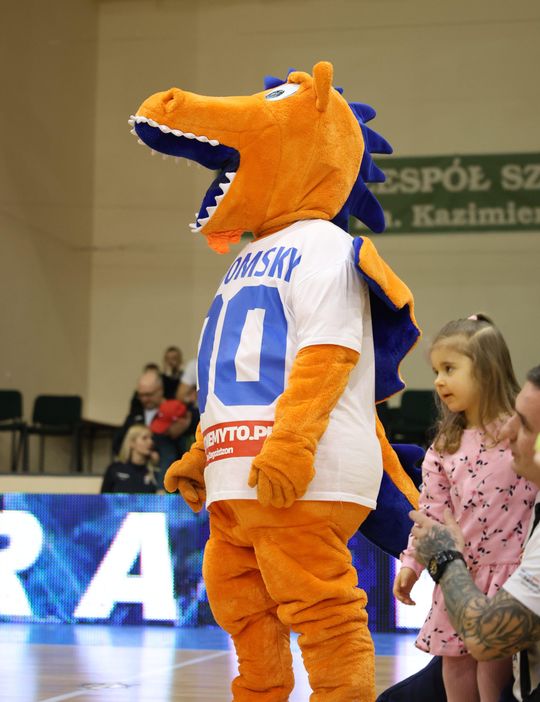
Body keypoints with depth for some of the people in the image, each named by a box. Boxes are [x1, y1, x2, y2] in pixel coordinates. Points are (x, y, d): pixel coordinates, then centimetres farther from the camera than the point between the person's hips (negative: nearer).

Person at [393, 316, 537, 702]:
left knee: (495, 662, -4)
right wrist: (411, 562, 4)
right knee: (455, 662, 12)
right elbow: (431, 511, 9)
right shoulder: (444, 448, 8)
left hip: (508, 570, -6)